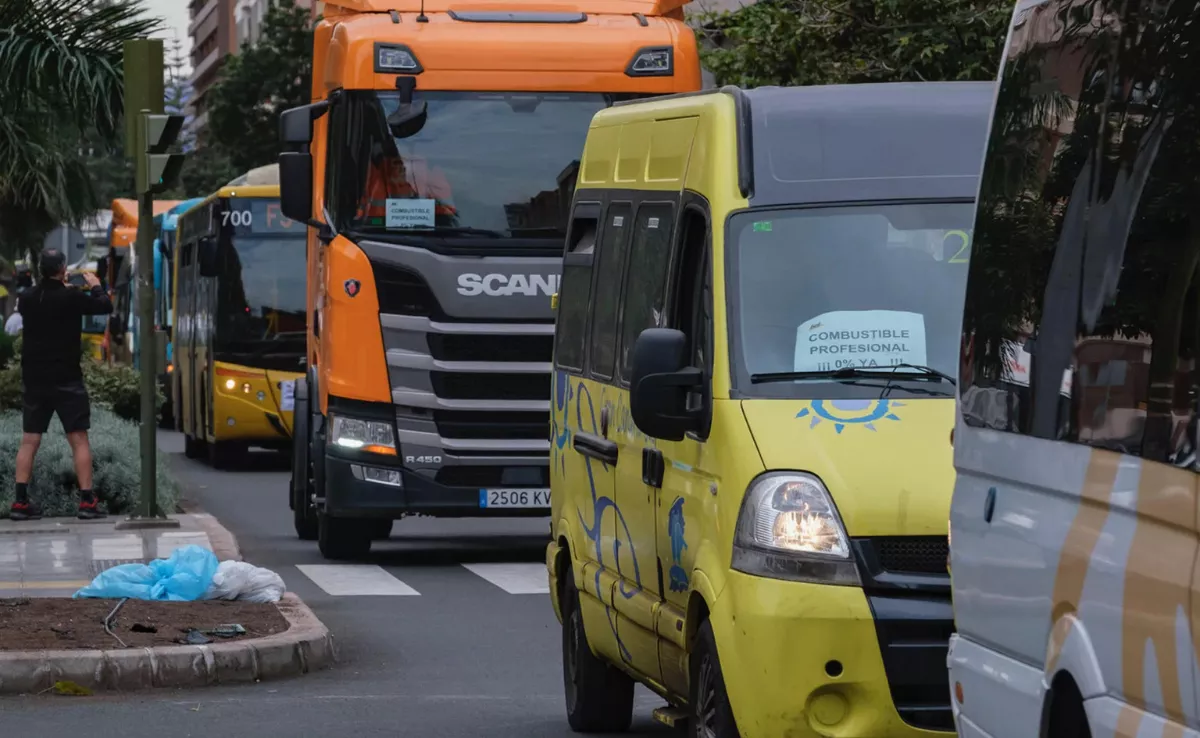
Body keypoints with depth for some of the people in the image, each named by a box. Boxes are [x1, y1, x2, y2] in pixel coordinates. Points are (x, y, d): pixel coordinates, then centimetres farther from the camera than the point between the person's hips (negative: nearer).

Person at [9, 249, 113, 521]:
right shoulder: (71, 298, -13)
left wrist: (59, 287, 26)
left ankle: (21, 502, 3)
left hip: (34, 379, 4)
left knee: (29, 441, 8)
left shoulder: (27, 299, 0)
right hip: (66, 379, -4)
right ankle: (87, 502, -5)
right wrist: (95, 286, 14)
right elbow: (105, 306, -4)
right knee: (79, 440, 0)